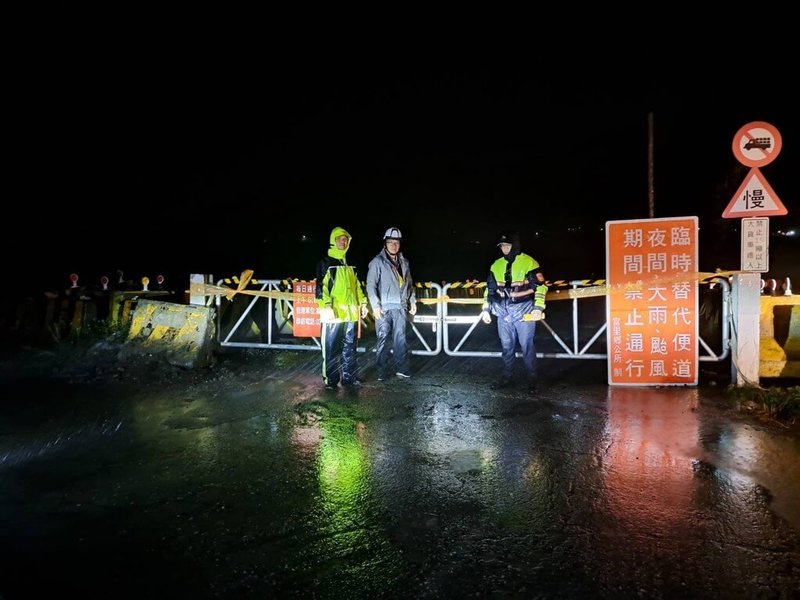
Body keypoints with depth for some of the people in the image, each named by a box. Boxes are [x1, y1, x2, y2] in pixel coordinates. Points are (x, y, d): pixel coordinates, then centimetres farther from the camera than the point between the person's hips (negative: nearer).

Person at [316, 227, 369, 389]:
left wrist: (363, 303, 17)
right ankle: (331, 380, 8)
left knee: (350, 348, 12)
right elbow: (321, 286, -10)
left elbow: (357, 286, 23)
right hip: (333, 313, -6)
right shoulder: (325, 263, -3)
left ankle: (349, 377, 22)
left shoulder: (350, 265, 17)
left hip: (351, 313, 6)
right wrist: (326, 306, -19)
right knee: (332, 348, -1)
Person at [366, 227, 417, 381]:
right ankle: (382, 371, 7)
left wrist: (412, 301, 15)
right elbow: (371, 285, -8)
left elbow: (409, 284, 22)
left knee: (400, 338, 5)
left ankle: (401, 368, 12)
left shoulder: (404, 262, 14)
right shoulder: (378, 262, -4)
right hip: (384, 307, -4)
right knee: (383, 338, 0)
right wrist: (375, 305, -13)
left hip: (400, 306, 4)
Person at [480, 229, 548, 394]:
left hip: (524, 313, -5)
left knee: (527, 347, 2)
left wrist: (538, 308, -14)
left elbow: (540, 286, -7)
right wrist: (486, 309, 12)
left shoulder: (529, 263, -7)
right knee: (507, 347, 13)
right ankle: (506, 378, 25)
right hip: (503, 314, 5)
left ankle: (532, 380, 14)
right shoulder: (496, 265, 9)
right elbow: (490, 288, 15)